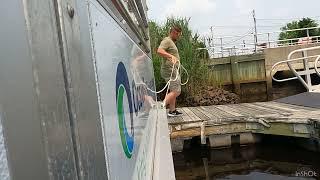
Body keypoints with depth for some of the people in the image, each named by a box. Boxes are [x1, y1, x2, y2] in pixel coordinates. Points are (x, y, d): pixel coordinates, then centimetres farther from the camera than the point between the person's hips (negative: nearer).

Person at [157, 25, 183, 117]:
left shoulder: (172, 42, 24)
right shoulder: (166, 40, -9)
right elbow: (159, 51, -26)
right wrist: (171, 56, -37)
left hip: (174, 70, 11)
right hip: (169, 70, -11)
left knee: (173, 91, 12)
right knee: (176, 91, -15)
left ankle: (172, 111, 18)